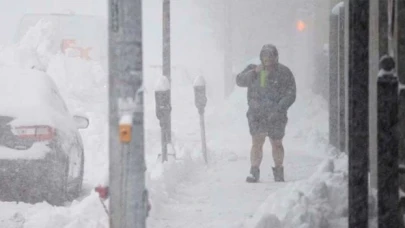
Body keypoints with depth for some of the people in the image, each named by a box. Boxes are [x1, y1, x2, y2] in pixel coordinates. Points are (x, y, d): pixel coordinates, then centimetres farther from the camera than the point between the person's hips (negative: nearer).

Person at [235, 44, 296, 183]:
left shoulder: (284, 73, -1)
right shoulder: (253, 69, 9)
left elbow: (290, 95, -6)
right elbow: (239, 81, -2)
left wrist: (278, 110, -17)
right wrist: (253, 72, -16)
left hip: (276, 116, -1)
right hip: (256, 115, 1)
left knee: (277, 144, 9)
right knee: (257, 142, -9)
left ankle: (278, 172, 24)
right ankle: (254, 172, -5)